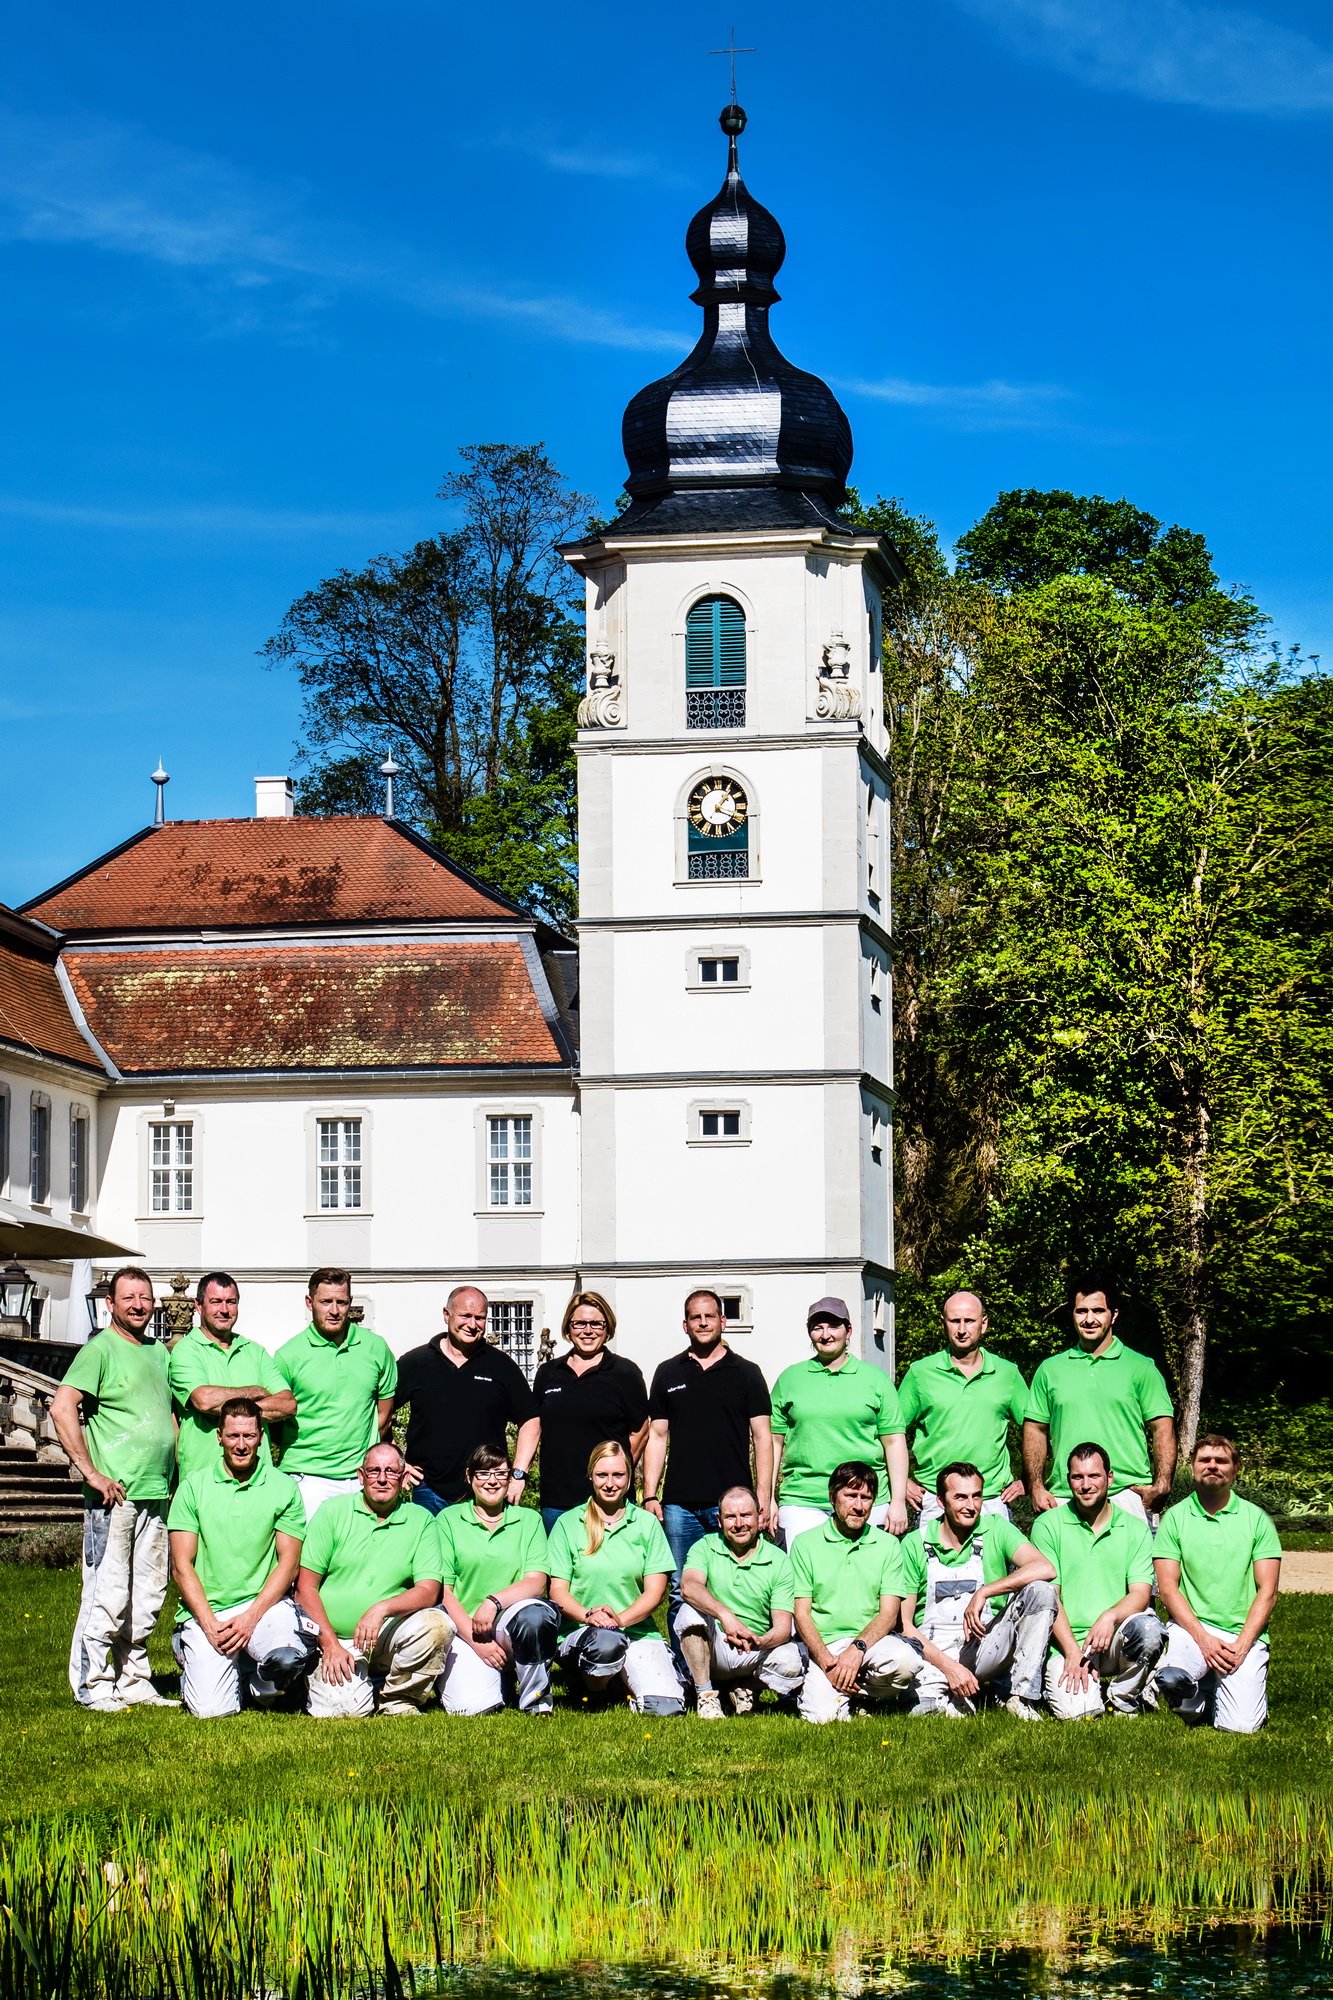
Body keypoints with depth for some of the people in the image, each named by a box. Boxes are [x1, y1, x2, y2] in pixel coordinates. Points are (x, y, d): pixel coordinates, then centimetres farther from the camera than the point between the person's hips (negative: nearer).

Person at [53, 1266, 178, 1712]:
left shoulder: (158, 1353, 16)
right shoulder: (100, 1349, -7)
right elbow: (62, 1408, -18)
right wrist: (91, 1472, -18)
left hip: (156, 1493, 7)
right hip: (114, 1493, -7)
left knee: (147, 1596, 11)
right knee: (107, 1594, -6)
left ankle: (133, 1681, 20)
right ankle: (92, 1686, 2)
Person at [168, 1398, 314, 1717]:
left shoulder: (284, 1488, 4)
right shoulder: (194, 1485, 3)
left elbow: (288, 1563, 1)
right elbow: (182, 1565, 0)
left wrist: (251, 1617, -12)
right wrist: (210, 1625, -10)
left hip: (264, 1604, 0)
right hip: (204, 1611, 0)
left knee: (288, 1658, -32)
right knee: (211, 1709, -18)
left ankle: (259, 1685, 5)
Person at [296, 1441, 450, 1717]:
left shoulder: (421, 1521, 4)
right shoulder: (333, 1511, 1)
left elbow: (429, 1591, -7)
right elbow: (305, 1586, -1)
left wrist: (381, 1608, -25)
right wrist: (330, 1644, -10)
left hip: (386, 1635, 2)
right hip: (333, 1636, -2)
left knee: (437, 1624, -27)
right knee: (346, 1707, -25)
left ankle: (396, 1700, -4)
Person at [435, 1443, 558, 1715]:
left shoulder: (529, 1520, 10)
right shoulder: (448, 1520, 6)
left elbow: (537, 1583, -2)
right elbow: (442, 1592, -1)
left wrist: (494, 1601, -20)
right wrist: (476, 1641, -11)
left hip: (511, 1625, 1)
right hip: (464, 1630, -1)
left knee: (535, 1615, -35)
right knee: (472, 1707, -27)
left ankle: (536, 1700, -11)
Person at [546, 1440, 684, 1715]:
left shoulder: (647, 1524, 10)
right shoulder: (568, 1524, 7)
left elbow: (655, 1591, 2)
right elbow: (557, 1591, 1)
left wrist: (619, 1619, -17)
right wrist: (588, 1616, -20)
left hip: (638, 1630, 1)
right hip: (580, 1633, -1)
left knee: (665, 1707, -23)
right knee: (606, 1641, -39)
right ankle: (594, 1691, -7)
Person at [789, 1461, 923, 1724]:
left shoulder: (888, 1545, 8)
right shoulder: (805, 1544, 5)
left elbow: (888, 1613, 0)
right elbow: (801, 1615, 1)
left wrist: (857, 1648, -18)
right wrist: (827, 1661, -14)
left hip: (871, 1642, 2)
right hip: (823, 1646, -2)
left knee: (905, 1660, -32)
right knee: (822, 1714, -28)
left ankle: (856, 1692, -2)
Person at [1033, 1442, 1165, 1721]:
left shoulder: (1135, 1529, 8)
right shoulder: (1048, 1525, 3)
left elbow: (1140, 1593, -1)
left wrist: (1110, 1616, -23)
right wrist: (1072, 1651, -13)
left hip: (1117, 1637, 2)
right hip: (1067, 1642, -2)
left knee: (1148, 1629, -32)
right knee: (1073, 1711, -27)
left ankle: (1123, 1698, -3)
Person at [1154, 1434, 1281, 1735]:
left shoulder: (1257, 1520, 6)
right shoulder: (1174, 1518, 5)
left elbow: (1267, 1592, 2)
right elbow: (1167, 1587, 0)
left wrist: (1241, 1646, -11)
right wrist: (1203, 1639, -13)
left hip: (1245, 1634, 0)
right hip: (1190, 1627, 0)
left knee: (1240, 1726, -18)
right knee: (1171, 1677, -33)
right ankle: (1201, 1698, 4)